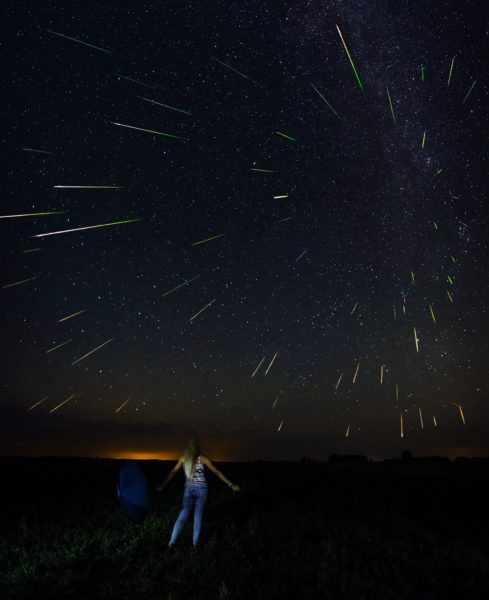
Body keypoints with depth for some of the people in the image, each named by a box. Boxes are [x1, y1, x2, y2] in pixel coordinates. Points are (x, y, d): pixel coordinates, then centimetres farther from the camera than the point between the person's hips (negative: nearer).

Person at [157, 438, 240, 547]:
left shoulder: (183, 458, -1)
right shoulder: (203, 458, -8)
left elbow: (172, 472, 2)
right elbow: (217, 472, -6)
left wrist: (162, 486, 10)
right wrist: (231, 485, -1)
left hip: (188, 489, 2)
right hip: (201, 489, -2)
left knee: (182, 515, 10)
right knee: (198, 516, 10)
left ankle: (171, 542, 5)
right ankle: (195, 542, 13)